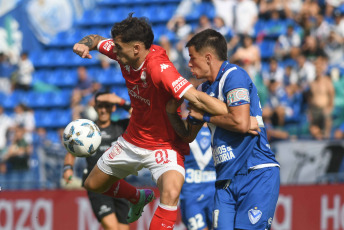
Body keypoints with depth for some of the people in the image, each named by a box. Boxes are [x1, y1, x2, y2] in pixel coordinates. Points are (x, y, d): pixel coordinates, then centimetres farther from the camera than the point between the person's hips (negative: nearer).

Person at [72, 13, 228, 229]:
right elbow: (96, 40, 8)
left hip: (165, 146, -8)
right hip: (132, 140, 8)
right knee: (93, 185, 24)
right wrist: (84, 45, -16)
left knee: (170, 194, -35)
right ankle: (139, 198, 52)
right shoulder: (125, 55, -13)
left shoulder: (159, 68, -35)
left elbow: (197, 98, -44)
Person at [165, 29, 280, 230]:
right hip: (226, 179, 8)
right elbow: (188, 136, 27)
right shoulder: (204, 90, 18)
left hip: (256, 175, -8)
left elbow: (241, 122, -21)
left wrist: (205, 116, -6)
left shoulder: (234, 76, -8)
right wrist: (172, 113, 8)